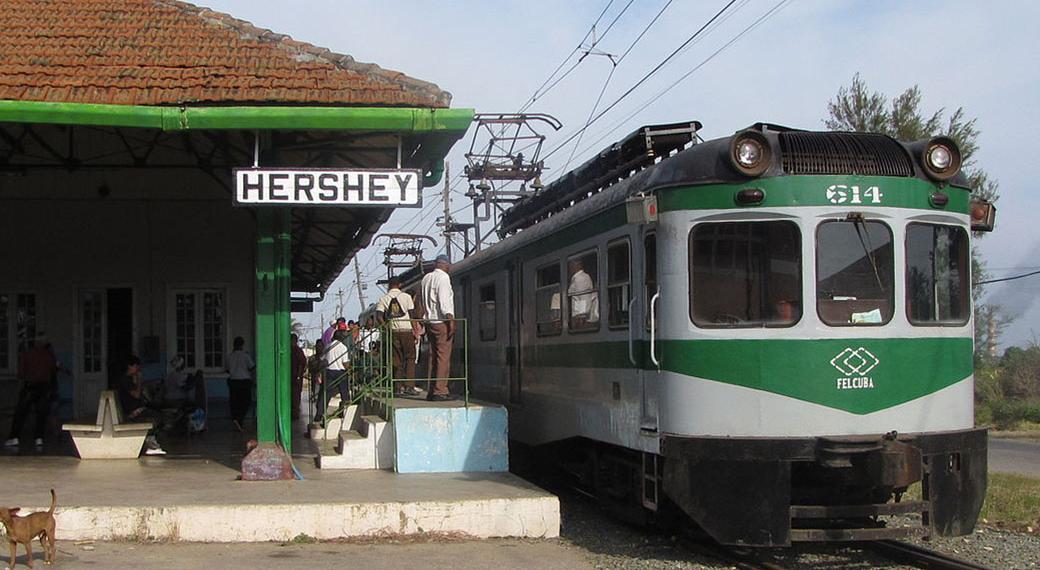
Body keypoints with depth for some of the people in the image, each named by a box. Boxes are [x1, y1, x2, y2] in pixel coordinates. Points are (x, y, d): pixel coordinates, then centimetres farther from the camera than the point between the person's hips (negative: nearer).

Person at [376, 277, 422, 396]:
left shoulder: (383, 299, 4)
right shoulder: (406, 296, 1)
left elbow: (379, 317, -7)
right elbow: (412, 316, -1)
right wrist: (416, 332, 4)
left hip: (393, 332, 2)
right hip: (406, 330, -2)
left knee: (397, 360, 7)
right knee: (410, 358, 4)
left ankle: (399, 387, 4)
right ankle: (409, 386, -5)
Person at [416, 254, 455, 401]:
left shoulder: (425, 278, 17)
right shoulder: (443, 277, -7)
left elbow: (421, 303, 19)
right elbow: (444, 301, -17)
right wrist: (451, 319, -18)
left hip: (429, 321, 8)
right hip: (442, 322, -8)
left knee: (433, 357, 11)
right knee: (444, 357, -8)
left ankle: (431, 391, 11)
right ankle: (440, 391, -12)